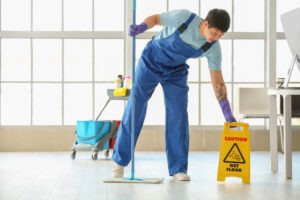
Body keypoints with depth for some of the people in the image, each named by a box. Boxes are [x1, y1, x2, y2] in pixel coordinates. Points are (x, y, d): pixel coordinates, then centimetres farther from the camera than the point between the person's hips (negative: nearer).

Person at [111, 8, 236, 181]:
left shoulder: (213, 47, -18)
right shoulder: (184, 17, -27)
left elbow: (217, 81, -12)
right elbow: (156, 18, -10)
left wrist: (228, 113, -16)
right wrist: (141, 27, -30)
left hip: (176, 71, 2)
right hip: (151, 62, -2)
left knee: (178, 116, -8)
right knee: (134, 110, -2)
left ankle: (178, 169, 2)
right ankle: (120, 161, 10)